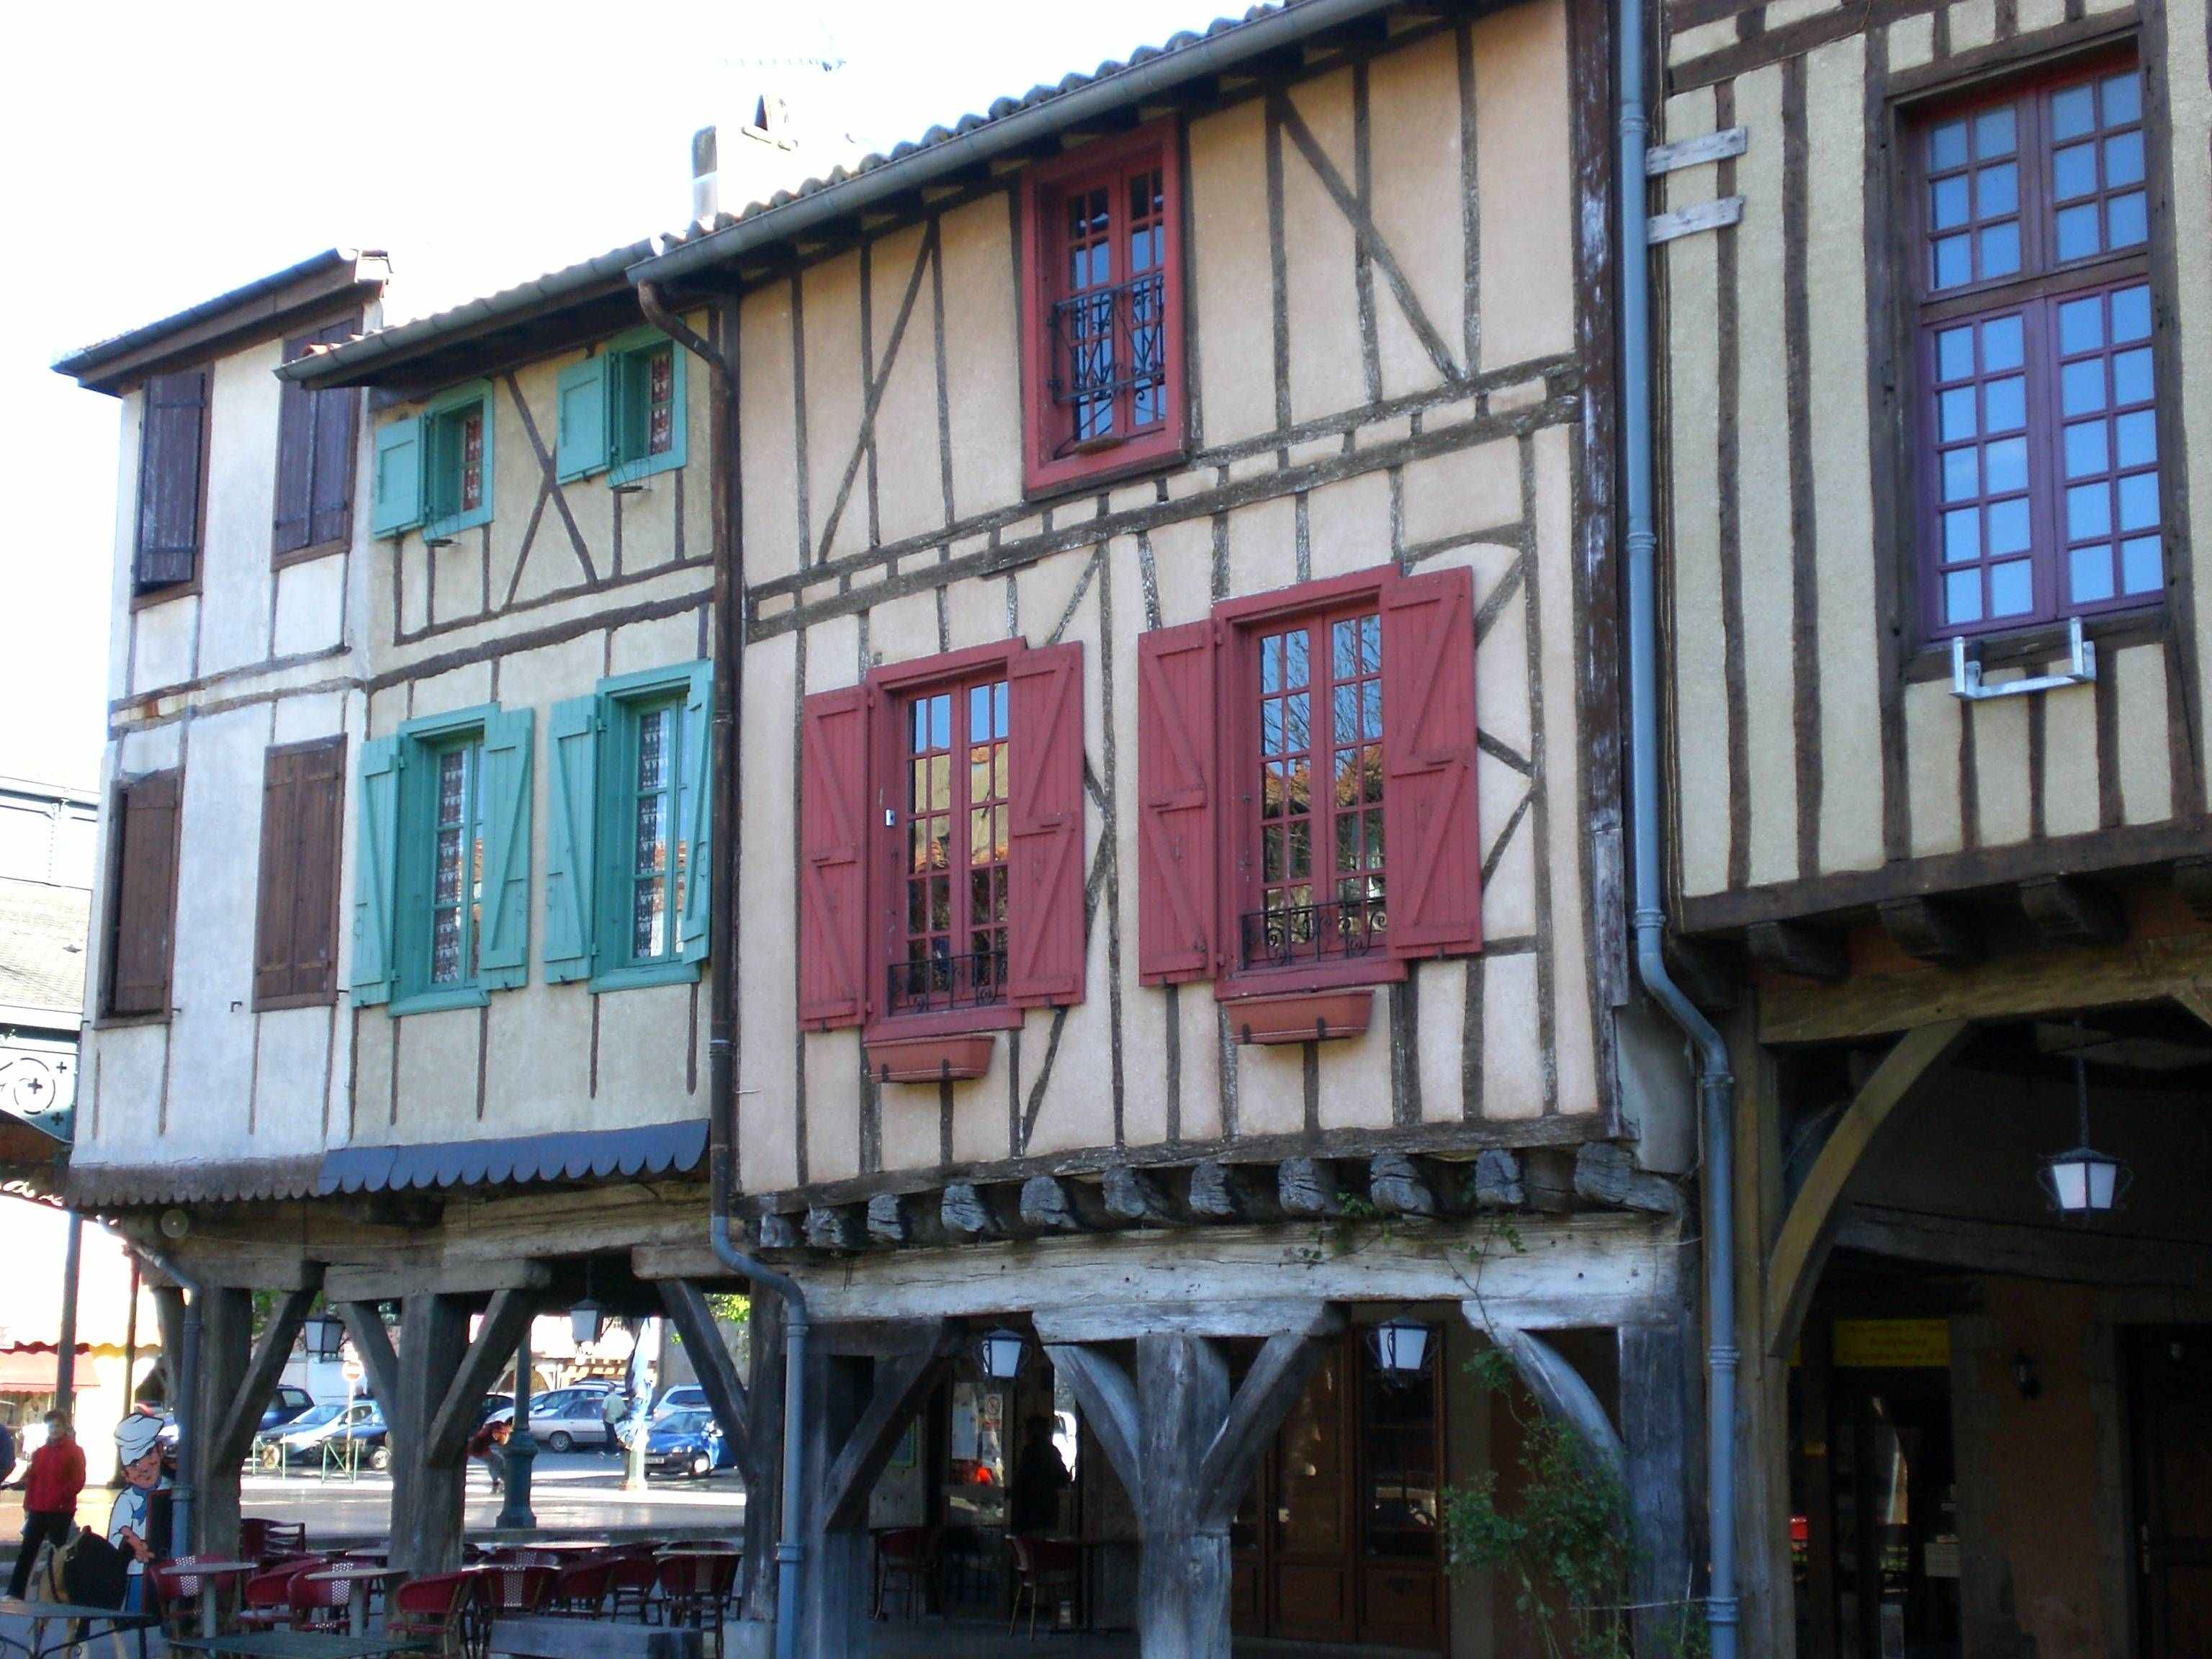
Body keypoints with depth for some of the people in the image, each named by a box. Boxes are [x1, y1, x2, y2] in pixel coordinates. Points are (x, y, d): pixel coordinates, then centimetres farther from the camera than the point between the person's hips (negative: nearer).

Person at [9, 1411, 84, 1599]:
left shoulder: (75, 1451, -1)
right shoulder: (39, 1453, 15)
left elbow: (78, 1482, -7)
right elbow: (31, 1481, 14)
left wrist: (61, 1498, -19)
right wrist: (28, 1505, 6)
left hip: (61, 1511, -5)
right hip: (37, 1510, 5)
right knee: (27, 1552, 0)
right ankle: (15, 1593, -1)